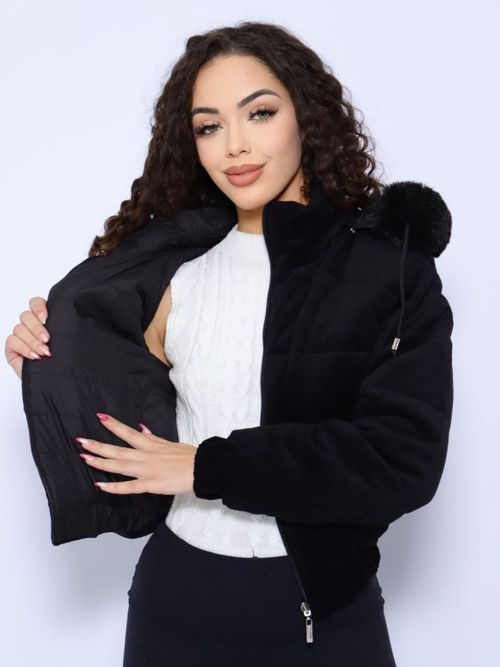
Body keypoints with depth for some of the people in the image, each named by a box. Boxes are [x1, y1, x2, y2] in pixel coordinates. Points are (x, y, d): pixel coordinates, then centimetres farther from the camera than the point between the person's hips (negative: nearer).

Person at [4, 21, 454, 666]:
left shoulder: (391, 266, -9)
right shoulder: (176, 268, -3)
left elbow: (406, 457, -18)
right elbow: (128, 430, 6)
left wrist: (209, 466, -17)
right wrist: (53, 368, -11)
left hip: (328, 608, -1)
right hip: (179, 597, 2)